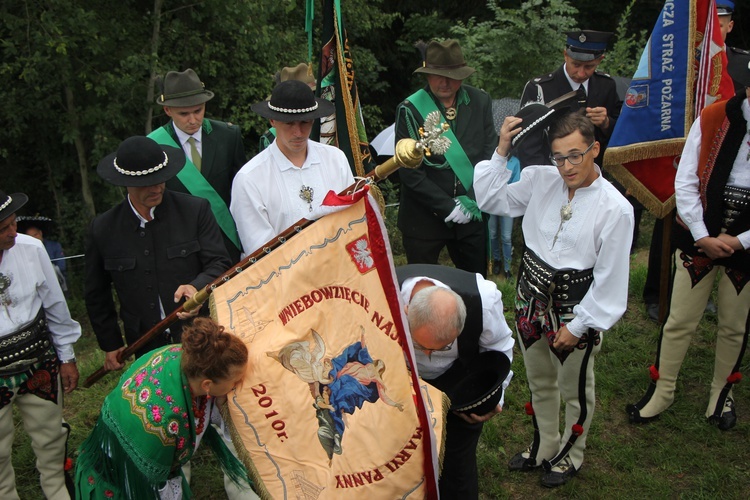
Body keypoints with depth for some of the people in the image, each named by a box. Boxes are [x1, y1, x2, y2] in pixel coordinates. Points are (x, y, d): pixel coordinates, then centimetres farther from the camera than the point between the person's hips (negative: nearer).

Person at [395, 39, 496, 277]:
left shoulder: (480, 101, 1)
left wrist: (473, 199, -10)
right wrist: (448, 207, -15)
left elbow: (490, 153, 2)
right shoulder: (410, 110, -10)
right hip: (423, 219, -3)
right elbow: (410, 172, -12)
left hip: (472, 215, 3)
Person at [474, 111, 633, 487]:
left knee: (574, 391, 16)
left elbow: (609, 279, -15)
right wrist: (502, 151, -7)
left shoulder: (615, 209, -19)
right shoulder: (541, 180, -6)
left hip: (574, 308, -4)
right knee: (539, 382, 24)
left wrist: (578, 327, -12)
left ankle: (570, 456, 43)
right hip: (531, 297, 5)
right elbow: (490, 200, 4)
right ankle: (544, 446, 48)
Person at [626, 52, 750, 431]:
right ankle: (662, 391, 26)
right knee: (680, 321, 8)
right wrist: (703, 236, -9)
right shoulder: (712, 119, -8)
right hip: (699, 238, 0)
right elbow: (685, 182, -5)